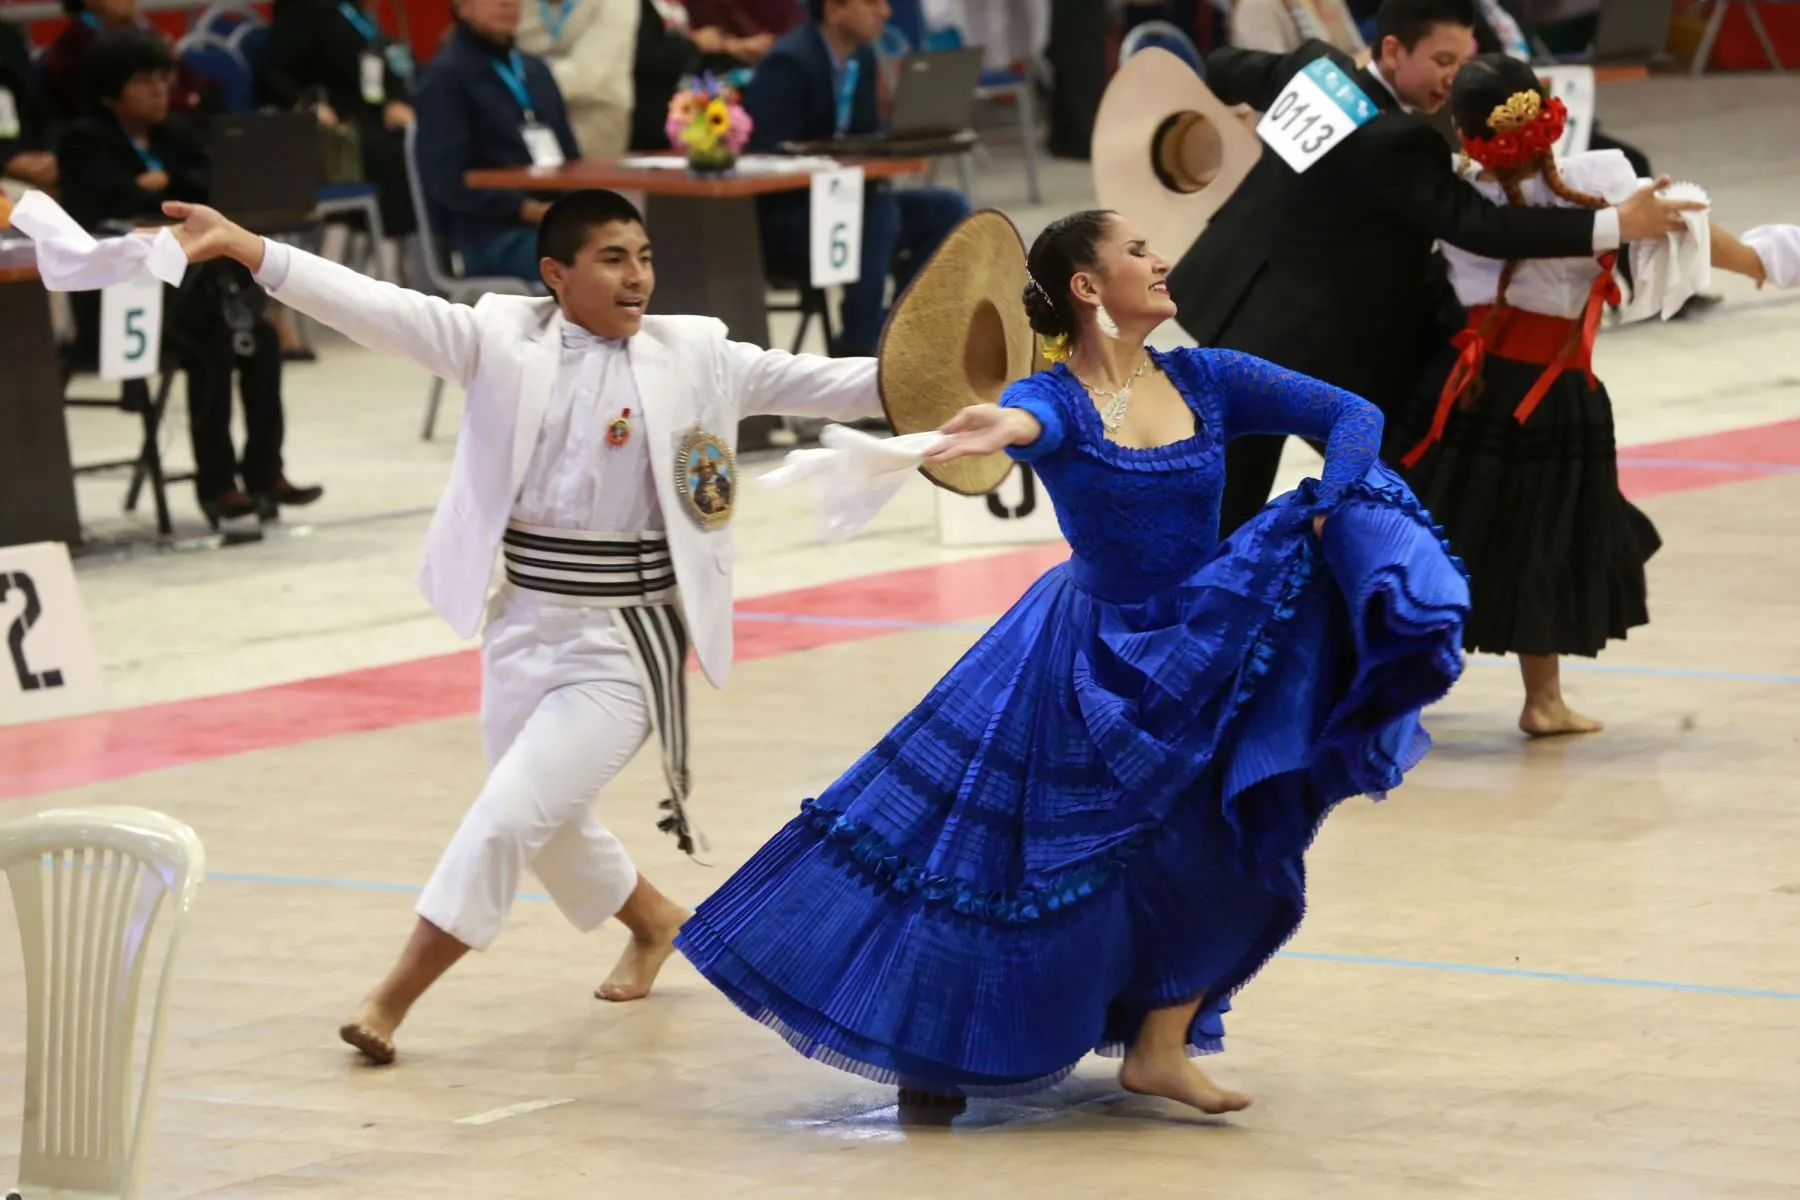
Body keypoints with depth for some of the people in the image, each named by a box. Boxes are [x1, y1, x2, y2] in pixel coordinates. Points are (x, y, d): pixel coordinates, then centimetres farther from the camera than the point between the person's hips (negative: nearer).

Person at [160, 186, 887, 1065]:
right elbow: (382, 309, -12)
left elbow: (806, 383, -3)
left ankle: (393, 997, -2)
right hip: (524, 630, 3)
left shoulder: (692, 357, -4)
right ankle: (656, 923, 49)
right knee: (550, 827, 19)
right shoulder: (504, 343, -4)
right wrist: (248, 251, -22)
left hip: (625, 648, -3)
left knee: (509, 815, -13)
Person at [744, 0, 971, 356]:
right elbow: (770, 159, -25)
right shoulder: (788, 65, -19)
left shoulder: (861, 59, 7)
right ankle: (858, 351, -24)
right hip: (776, 220, -9)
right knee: (879, 212, -33)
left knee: (947, 209, -6)